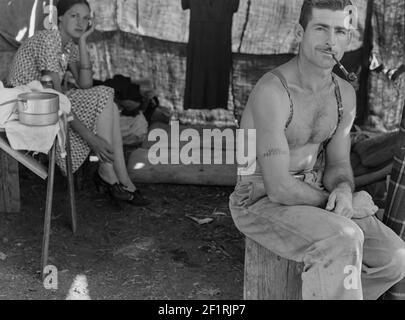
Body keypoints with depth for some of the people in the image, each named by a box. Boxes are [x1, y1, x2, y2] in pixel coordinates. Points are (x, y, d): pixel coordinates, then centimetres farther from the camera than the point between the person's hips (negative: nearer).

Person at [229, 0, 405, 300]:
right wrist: (347, 207, -17)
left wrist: (343, 192, -21)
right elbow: (280, 189, -28)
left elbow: (338, 166, 5)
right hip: (261, 203, -7)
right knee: (343, 241, -35)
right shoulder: (271, 92, -26)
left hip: (308, 198, 8)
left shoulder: (345, 93, 1)